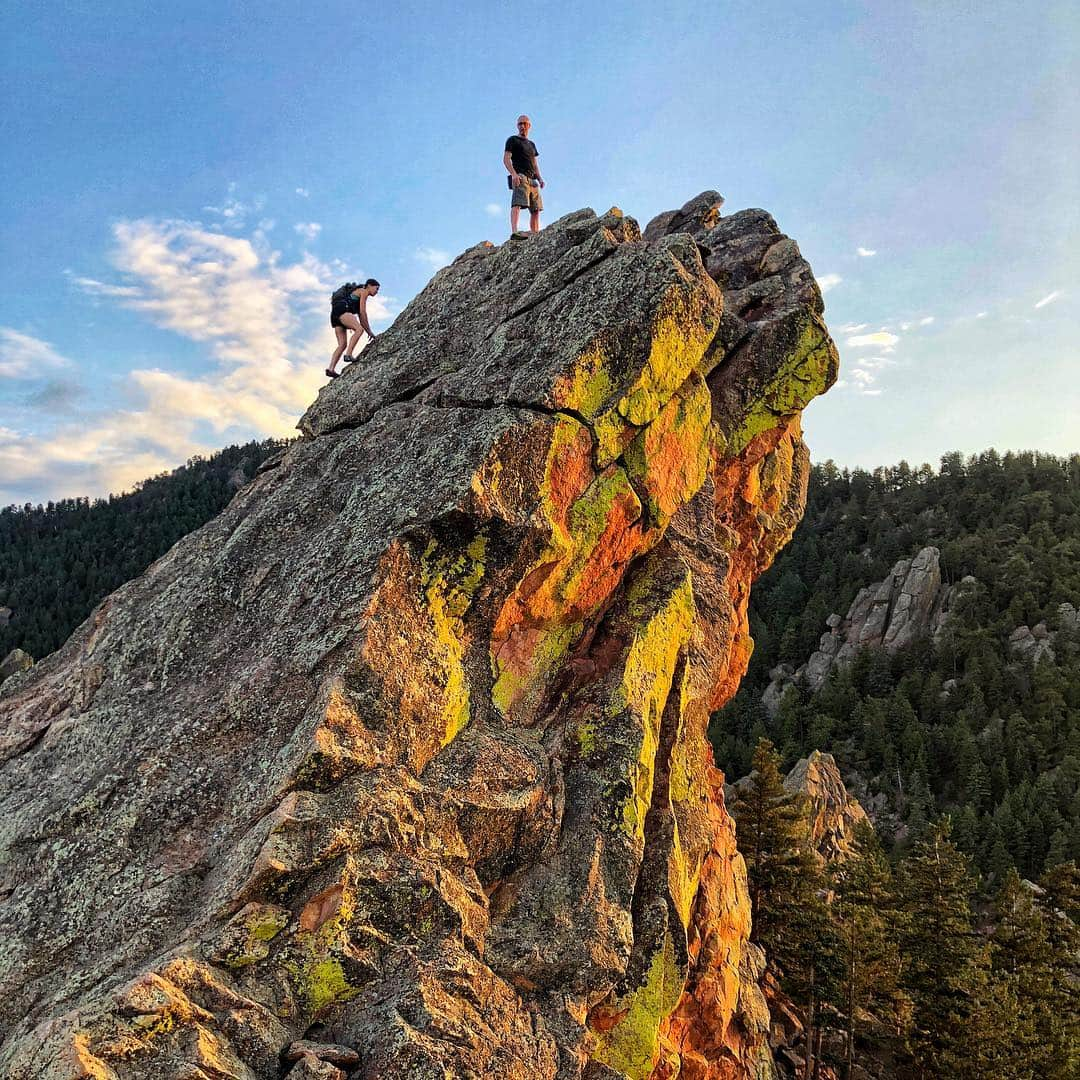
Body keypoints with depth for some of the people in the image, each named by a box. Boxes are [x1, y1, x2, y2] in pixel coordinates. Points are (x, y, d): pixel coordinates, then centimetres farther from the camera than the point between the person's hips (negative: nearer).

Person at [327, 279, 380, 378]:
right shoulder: (363, 291, 6)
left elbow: (361, 318, 30)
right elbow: (363, 312, -4)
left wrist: (368, 332, 23)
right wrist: (369, 331, -1)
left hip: (335, 315, 9)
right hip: (341, 309, -9)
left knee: (342, 344, -4)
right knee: (359, 329, -24)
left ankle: (331, 369, -19)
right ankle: (348, 355, -36)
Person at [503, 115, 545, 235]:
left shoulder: (531, 144, 29)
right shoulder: (512, 140, 9)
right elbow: (506, 159, -3)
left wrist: (539, 178, 12)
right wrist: (513, 174, -19)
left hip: (532, 179, 8)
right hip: (520, 177, -8)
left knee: (536, 209, 2)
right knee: (517, 204, -25)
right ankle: (514, 232, -40)